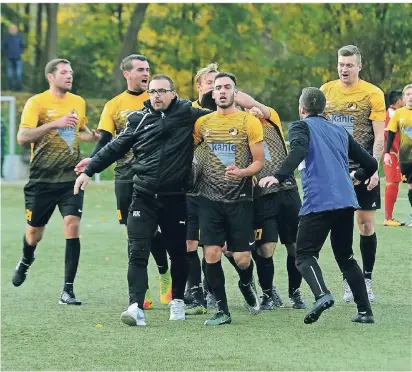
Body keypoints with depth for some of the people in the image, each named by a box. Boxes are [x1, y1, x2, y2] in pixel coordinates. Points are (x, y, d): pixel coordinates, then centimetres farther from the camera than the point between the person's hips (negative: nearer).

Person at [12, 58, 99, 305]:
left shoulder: (78, 102, 8)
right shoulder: (37, 102, -7)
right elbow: (22, 137, -17)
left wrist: (96, 137, 5)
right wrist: (54, 124, -25)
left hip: (71, 178, 2)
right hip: (42, 180, -2)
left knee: (72, 225, -15)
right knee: (34, 231, 11)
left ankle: (68, 290, -11)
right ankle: (26, 261, 48)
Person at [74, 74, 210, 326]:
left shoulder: (187, 112, -1)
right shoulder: (139, 119, 6)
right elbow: (115, 148, 13)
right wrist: (89, 171, 13)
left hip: (176, 198, -1)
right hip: (143, 198, 1)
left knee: (179, 252, 11)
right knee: (138, 253, -11)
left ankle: (178, 300, 31)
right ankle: (136, 307, -17)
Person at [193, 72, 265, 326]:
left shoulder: (249, 122, -2)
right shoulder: (203, 123, 6)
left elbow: (259, 161, -2)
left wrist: (242, 172, -20)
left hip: (240, 198, -2)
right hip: (210, 198, 2)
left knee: (242, 258, -2)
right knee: (211, 254, -7)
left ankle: (247, 284, 34)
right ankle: (222, 311, 4)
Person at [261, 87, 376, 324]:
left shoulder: (301, 126, 6)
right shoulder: (340, 131, 22)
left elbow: (299, 150, -17)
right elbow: (370, 164, 21)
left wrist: (279, 177, -28)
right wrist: (357, 176, 43)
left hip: (318, 203, -5)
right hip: (347, 202, 5)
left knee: (305, 255, 0)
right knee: (346, 257, 18)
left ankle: (322, 294, -27)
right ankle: (365, 311, 12)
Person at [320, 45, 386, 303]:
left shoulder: (373, 94, -5)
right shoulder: (326, 91, 5)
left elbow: (379, 136, -6)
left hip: (363, 168, -2)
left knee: (367, 223, -1)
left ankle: (367, 280, 9)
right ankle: (348, 282, 7)